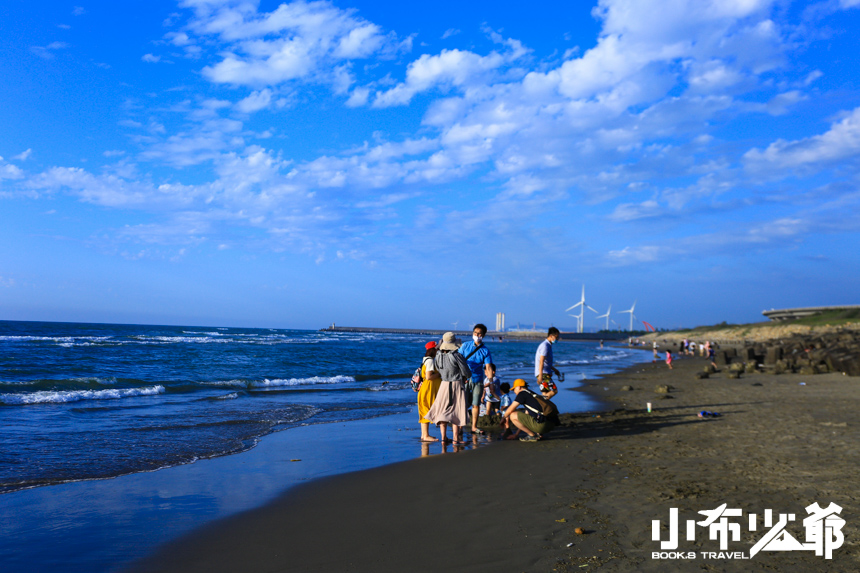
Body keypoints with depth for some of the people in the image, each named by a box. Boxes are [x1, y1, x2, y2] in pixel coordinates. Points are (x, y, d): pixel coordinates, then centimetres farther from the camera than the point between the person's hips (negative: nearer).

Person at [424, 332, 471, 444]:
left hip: (444, 384, 4)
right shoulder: (456, 356, -17)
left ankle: (444, 437, 11)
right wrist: (465, 377, 15)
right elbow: (466, 372, -11)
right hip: (457, 385, -4)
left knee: (442, 410, 11)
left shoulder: (438, 356, -3)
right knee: (456, 411, 4)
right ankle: (456, 437, 7)